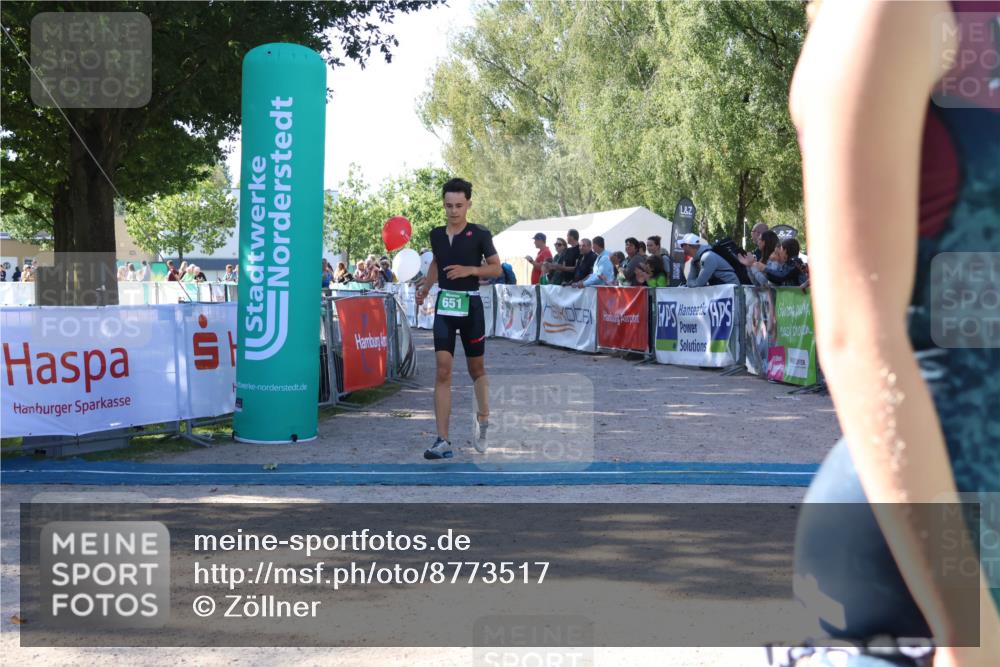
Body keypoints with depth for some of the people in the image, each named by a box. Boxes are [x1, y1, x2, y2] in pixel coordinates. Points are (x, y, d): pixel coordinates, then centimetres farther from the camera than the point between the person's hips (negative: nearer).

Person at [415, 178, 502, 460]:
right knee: (443, 371, -8)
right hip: (444, 305, 2)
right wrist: (424, 288, 10)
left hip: (470, 305, -2)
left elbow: (496, 268, -2)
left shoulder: (480, 234, -6)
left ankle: (483, 421, 37)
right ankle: (443, 441, -10)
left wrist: (469, 270, -17)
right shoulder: (436, 235, 6)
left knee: (476, 369, 12)